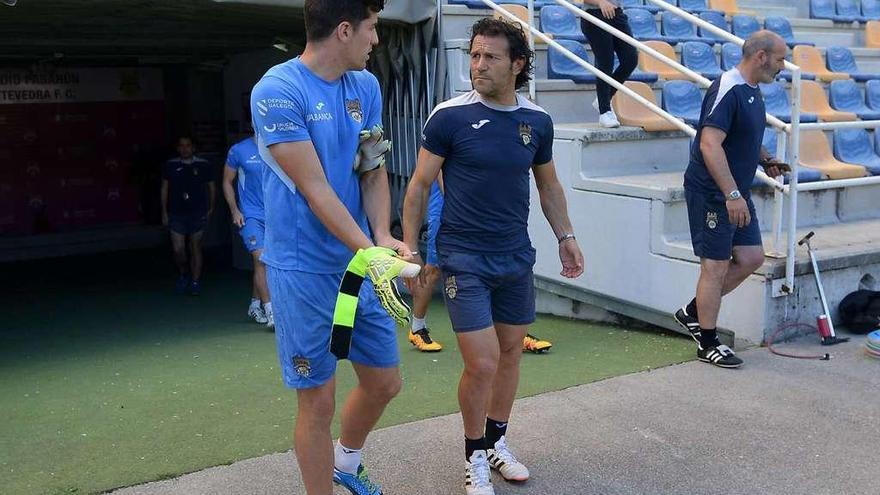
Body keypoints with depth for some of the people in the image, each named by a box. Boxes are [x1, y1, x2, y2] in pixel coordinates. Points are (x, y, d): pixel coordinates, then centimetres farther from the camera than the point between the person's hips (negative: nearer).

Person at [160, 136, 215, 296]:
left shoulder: (203, 165, 1)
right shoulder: (170, 166, 4)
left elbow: (211, 186, 12)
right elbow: (164, 188, 10)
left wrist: (211, 207, 10)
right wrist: (164, 211, 7)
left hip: (197, 213, -1)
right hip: (176, 214, 1)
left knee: (195, 248, 3)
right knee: (178, 249, -4)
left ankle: (195, 283, 11)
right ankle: (183, 274, 24)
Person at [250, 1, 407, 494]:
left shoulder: (367, 86, 6)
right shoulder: (278, 91, -15)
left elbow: (374, 173, 6)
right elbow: (315, 189, -19)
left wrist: (384, 237, -12)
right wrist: (371, 253, -25)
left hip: (362, 261, 7)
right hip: (306, 270, -7)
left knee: (385, 382, 16)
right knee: (318, 399, 3)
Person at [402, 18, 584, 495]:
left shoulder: (537, 121, 2)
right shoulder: (450, 116, -10)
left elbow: (548, 184, 17)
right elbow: (419, 186, -5)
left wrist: (565, 235, 14)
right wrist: (408, 248, -7)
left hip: (516, 258, 5)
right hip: (463, 259, -5)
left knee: (511, 351, 13)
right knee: (482, 364, -7)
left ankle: (496, 442, 33)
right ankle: (474, 456, 17)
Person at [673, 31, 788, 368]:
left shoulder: (752, 90, 11)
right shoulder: (727, 89, -18)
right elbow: (710, 144, -27)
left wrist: (765, 158, 13)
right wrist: (732, 195, -31)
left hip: (736, 194, 10)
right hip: (711, 193, -10)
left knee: (751, 258, 10)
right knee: (716, 265, -2)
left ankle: (693, 313, 24)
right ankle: (707, 344, 12)